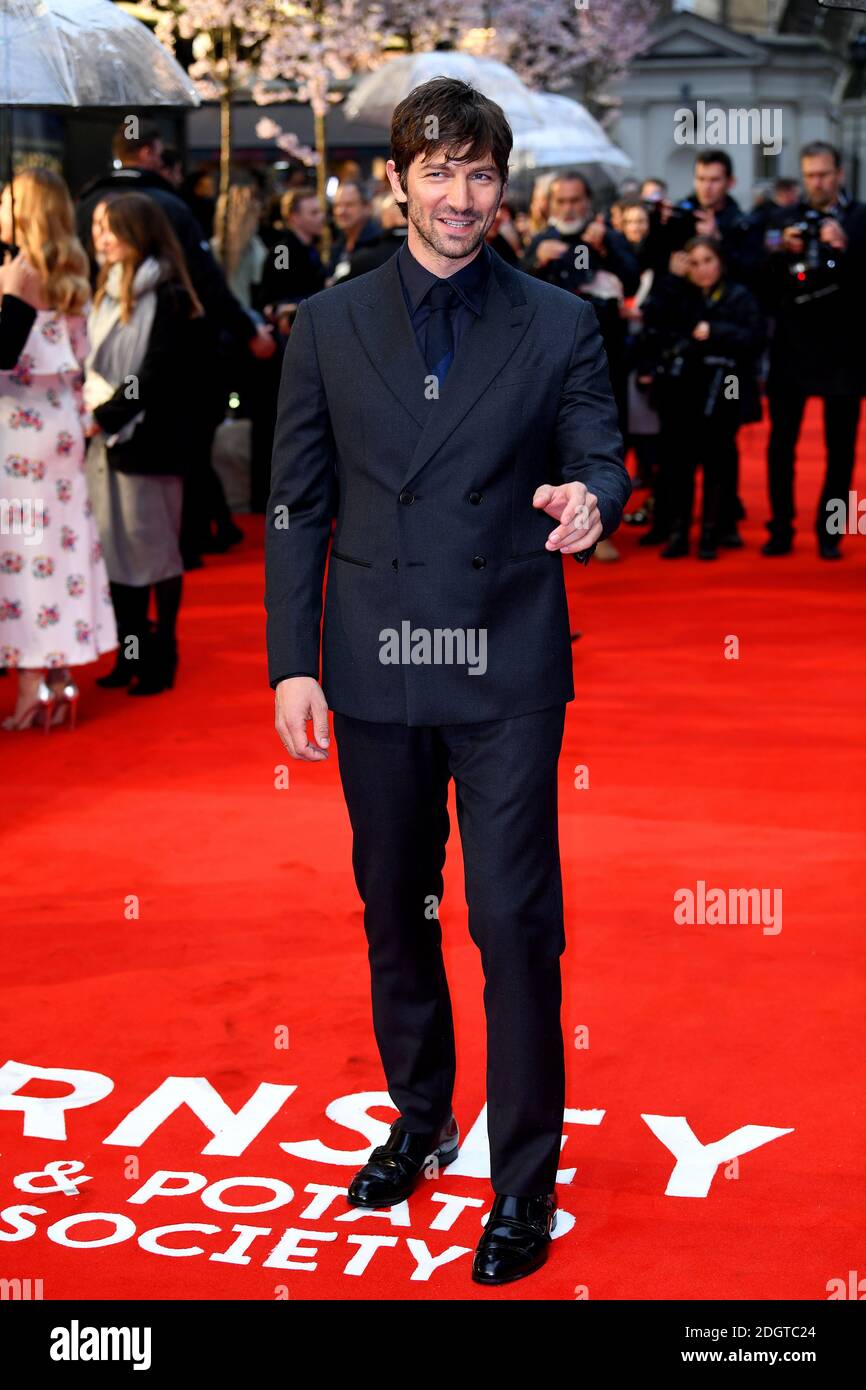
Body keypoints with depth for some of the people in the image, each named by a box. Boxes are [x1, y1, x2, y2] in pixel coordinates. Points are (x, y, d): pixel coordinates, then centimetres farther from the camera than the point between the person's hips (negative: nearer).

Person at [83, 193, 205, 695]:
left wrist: (106, 416, -16)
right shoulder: (107, 291, 12)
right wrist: (90, 406, -1)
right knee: (115, 548, 10)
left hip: (148, 441, -7)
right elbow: (91, 361, 16)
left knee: (153, 548, 2)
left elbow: (159, 375, -16)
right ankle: (131, 653, 19)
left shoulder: (168, 297, -10)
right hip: (106, 439, 7)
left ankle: (163, 657, 13)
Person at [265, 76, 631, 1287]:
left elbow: (600, 462, 1)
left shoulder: (559, 326, 1)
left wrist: (589, 501, -25)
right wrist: (293, 663, -1)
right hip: (375, 667, 3)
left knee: (514, 918, -3)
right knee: (395, 911, 15)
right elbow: (297, 506, 5)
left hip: (505, 670, -2)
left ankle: (525, 1178, 11)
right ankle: (420, 1121, 36)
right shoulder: (330, 325, 5)